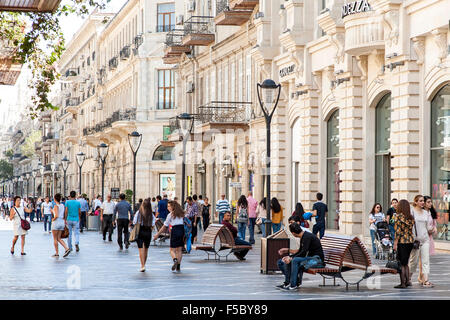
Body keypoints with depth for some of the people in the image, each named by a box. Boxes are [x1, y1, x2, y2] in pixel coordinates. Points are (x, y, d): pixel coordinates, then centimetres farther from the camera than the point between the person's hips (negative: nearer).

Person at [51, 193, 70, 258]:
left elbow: (56, 216, -23)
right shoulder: (63, 205, 8)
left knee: (55, 239, 5)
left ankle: (57, 253, 7)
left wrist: (53, 219, -6)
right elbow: (64, 216, 13)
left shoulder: (56, 206, -14)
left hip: (56, 222, -7)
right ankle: (67, 248, -7)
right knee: (59, 238, 12)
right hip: (62, 222, 7)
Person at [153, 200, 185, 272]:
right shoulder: (181, 214, 13)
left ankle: (175, 260, -26)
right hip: (182, 231, 5)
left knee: (172, 250, 2)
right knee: (179, 250, 9)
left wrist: (158, 234, 3)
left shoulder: (170, 215, -2)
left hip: (175, 230, -5)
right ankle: (178, 266, 3)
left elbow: (164, 226, -2)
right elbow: (185, 223, 9)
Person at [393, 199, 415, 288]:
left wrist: (395, 244, -12)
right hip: (410, 241, 7)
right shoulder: (410, 218, 10)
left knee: (401, 264, -1)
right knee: (405, 263, 15)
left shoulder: (398, 216, -9)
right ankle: (407, 282, 16)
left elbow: (398, 231, -13)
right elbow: (411, 229, 7)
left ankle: (402, 283, -2)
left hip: (402, 241, -7)